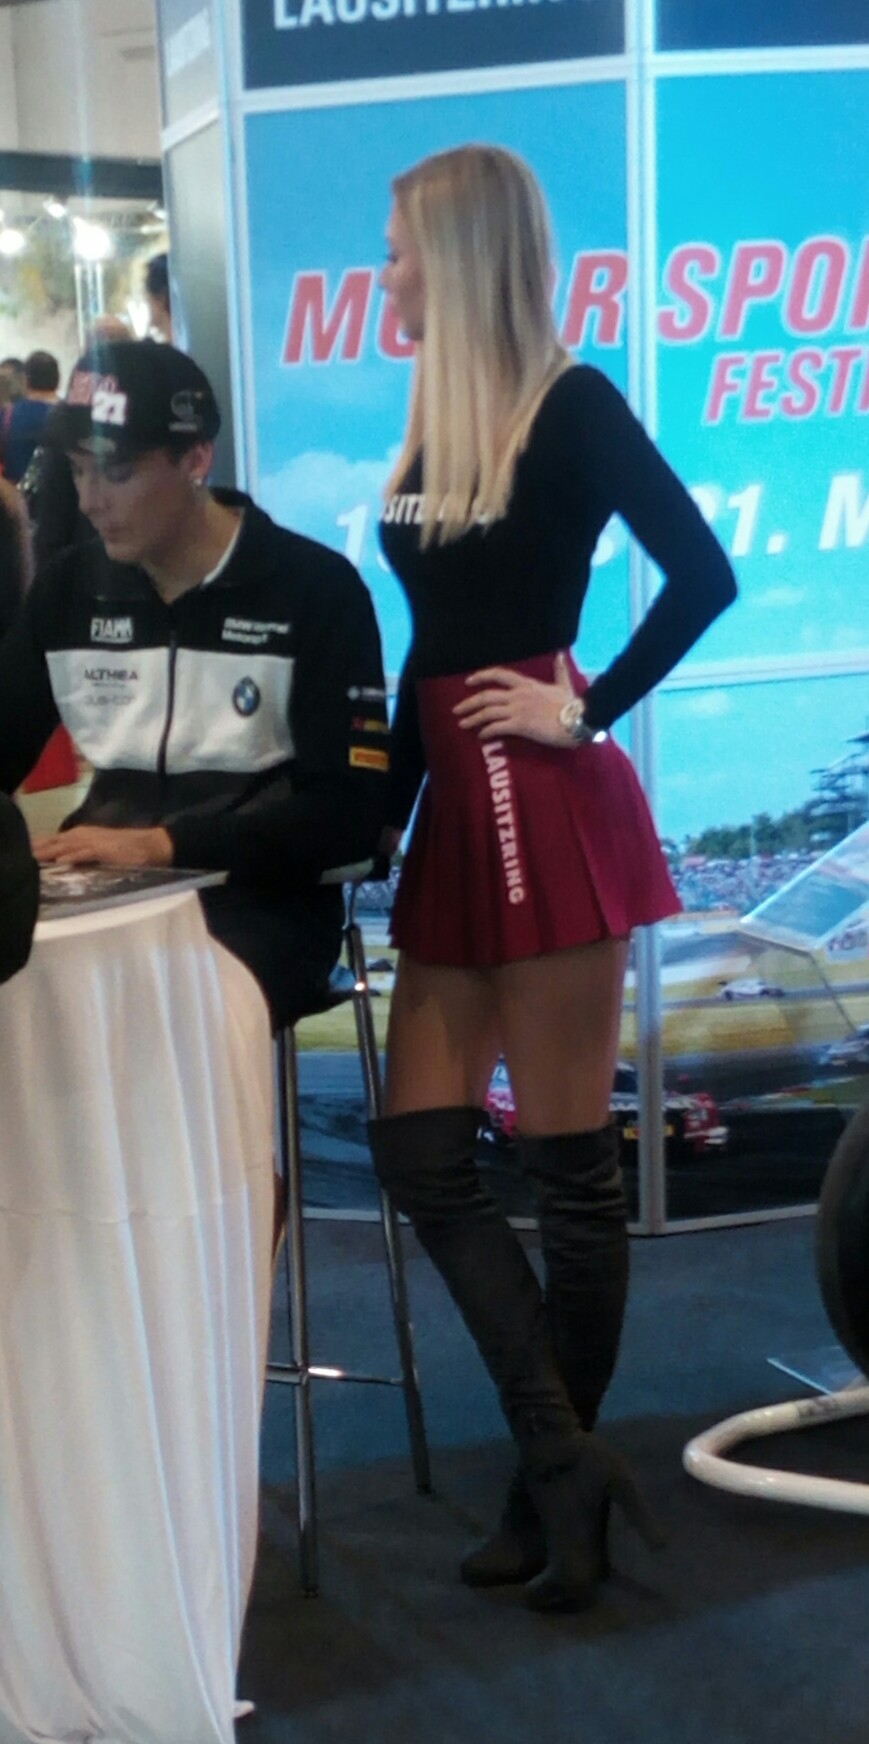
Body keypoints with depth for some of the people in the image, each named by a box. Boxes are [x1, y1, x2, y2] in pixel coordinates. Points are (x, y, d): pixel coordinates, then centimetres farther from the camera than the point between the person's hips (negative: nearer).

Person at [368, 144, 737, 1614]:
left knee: (568, 1161, 1)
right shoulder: (434, 421, 14)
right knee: (419, 1152, 4)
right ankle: (565, 1462, 11)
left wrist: (588, 710, -12)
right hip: (453, 814, 8)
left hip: (546, 813, -8)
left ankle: (558, 1471, 15)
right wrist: (380, 829, 16)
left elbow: (701, 575, -16)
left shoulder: (569, 406, -7)